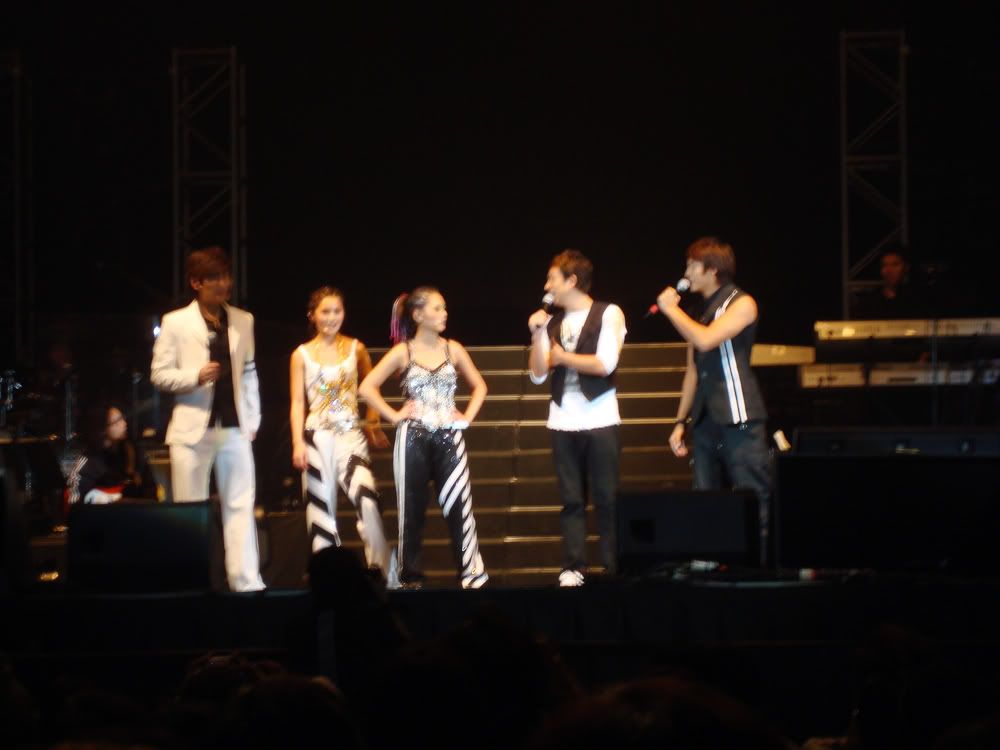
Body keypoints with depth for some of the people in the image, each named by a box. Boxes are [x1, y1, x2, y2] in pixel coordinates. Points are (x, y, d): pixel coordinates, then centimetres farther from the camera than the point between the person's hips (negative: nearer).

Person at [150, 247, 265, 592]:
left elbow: (249, 372, 13)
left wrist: (252, 419, 8)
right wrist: (196, 376, -18)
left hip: (234, 428, 3)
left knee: (241, 506, -1)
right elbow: (159, 374, -2)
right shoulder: (176, 323, -1)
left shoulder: (243, 321, 10)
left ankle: (246, 582, 0)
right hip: (193, 429, -3)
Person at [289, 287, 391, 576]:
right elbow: (297, 402, 1)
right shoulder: (302, 354, 3)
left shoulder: (356, 349, 6)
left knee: (367, 500, -16)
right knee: (321, 506, 1)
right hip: (318, 437, 0)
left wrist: (374, 425, 11)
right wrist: (298, 443, -7)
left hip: (351, 435, 0)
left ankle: (383, 569, -12)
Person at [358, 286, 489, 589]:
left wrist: (468, 416, 6)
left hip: (449, 438, 1)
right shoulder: (402, 352, -1)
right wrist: (394, 415, -6)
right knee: (412, 509, 4)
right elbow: (366, 387, -2)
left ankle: (471, 574, -3)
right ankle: (410, 577, 12)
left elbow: (479, 385, 19)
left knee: (459, 506, -6)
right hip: (413, 439, -1)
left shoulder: (453, 349, 6)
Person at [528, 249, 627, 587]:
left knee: (607, 498, -3)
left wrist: (563, 357, -3)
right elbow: (538, 375, 9)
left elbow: (605, 364, -14)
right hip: (563, 422, 5)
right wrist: (538, 335, -1)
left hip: (600, 421, -5)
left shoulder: (608, 314, -2)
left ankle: (614, 568, 0)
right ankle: (573, 568, 4)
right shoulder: (552, 322, 12)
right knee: (571, 499, 4)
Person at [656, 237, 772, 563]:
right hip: (705, 422, 8)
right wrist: (681, 421, 17)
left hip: (738, 420, -8)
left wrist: (671, 309, -7)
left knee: (757, 501, -9)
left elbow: (706, 339, -20)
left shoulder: (741, 304, -4)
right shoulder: (699, 312, 19)